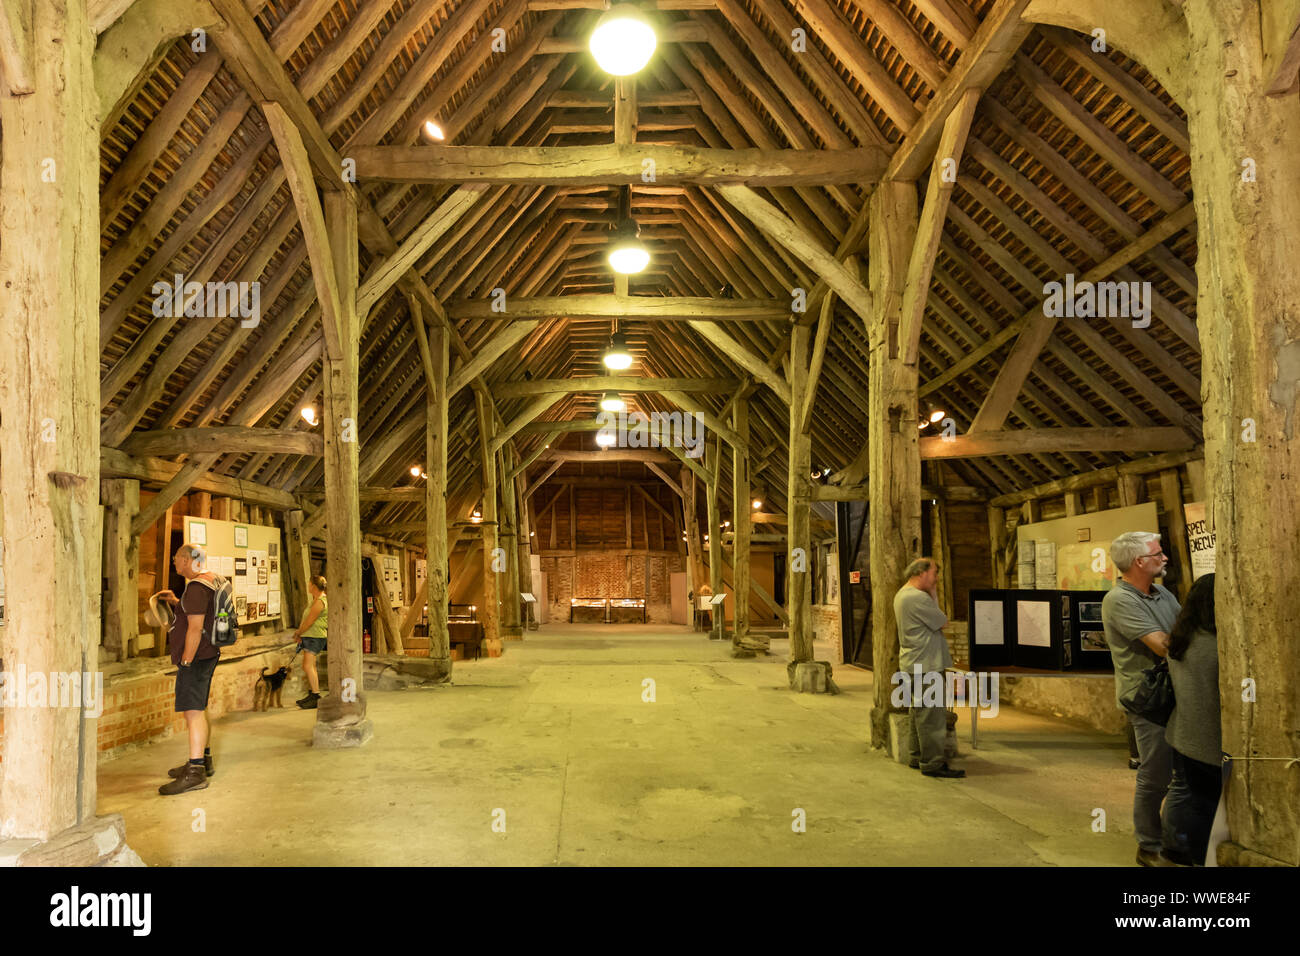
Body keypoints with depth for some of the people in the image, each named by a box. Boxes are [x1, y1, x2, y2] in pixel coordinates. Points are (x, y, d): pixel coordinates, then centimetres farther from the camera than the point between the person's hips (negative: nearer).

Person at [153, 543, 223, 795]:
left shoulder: (196, 587, -18)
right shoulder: (211, 580, 13)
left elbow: (196, 627, -23)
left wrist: (186, 661, -20)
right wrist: (175, 601, 18)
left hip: (196, 657, -11)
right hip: (207, 655, 11)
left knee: (193, 711, -12)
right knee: (197, 709, 20)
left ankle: (195, 773, -13)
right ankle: (203, 760, 31)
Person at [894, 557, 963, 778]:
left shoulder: (902, 594, 13)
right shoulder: (918, 598, -20)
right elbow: (942, 621, -13)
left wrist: (932, 595, 4)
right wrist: (932, 596, -1)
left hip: (912, 664, 11)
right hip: (925, 665, -11)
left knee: (918, 711, 17)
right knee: (932, 715, -6)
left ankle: (918, 757, 25)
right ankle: (932, 763, -1)